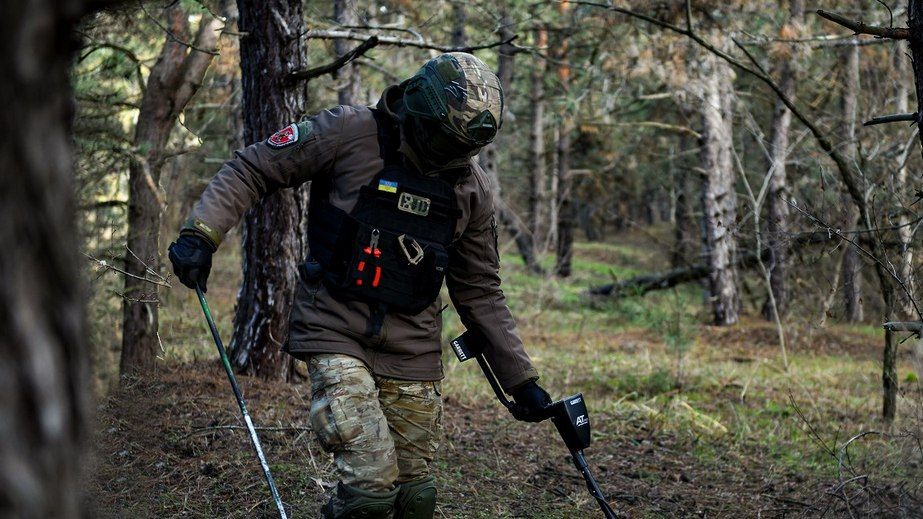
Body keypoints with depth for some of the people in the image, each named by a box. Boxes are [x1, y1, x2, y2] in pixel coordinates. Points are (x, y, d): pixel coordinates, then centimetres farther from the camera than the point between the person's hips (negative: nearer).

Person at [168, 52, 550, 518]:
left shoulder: (473, 189, 7)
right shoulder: (351, 133, -8)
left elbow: (480, 292, 14)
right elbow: (252, 169, -2)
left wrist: (520, 380, 13)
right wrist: (200, 233, -17)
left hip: (412, 353, 5)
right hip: (338, 335, -5)